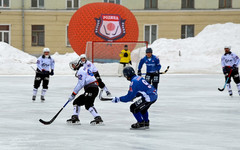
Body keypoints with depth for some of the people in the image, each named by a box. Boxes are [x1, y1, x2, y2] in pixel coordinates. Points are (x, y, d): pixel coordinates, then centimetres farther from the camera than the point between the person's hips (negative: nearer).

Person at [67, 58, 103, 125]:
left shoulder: (81, 70, -9)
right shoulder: (84, 69, 23)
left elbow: (80, 84, -16)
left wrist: (73, 94, -12)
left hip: (91, 89, -11)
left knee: (88, 104, -21)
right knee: (77, 102, 11)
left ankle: (98, 118, -27)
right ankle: (75, 118, 8)